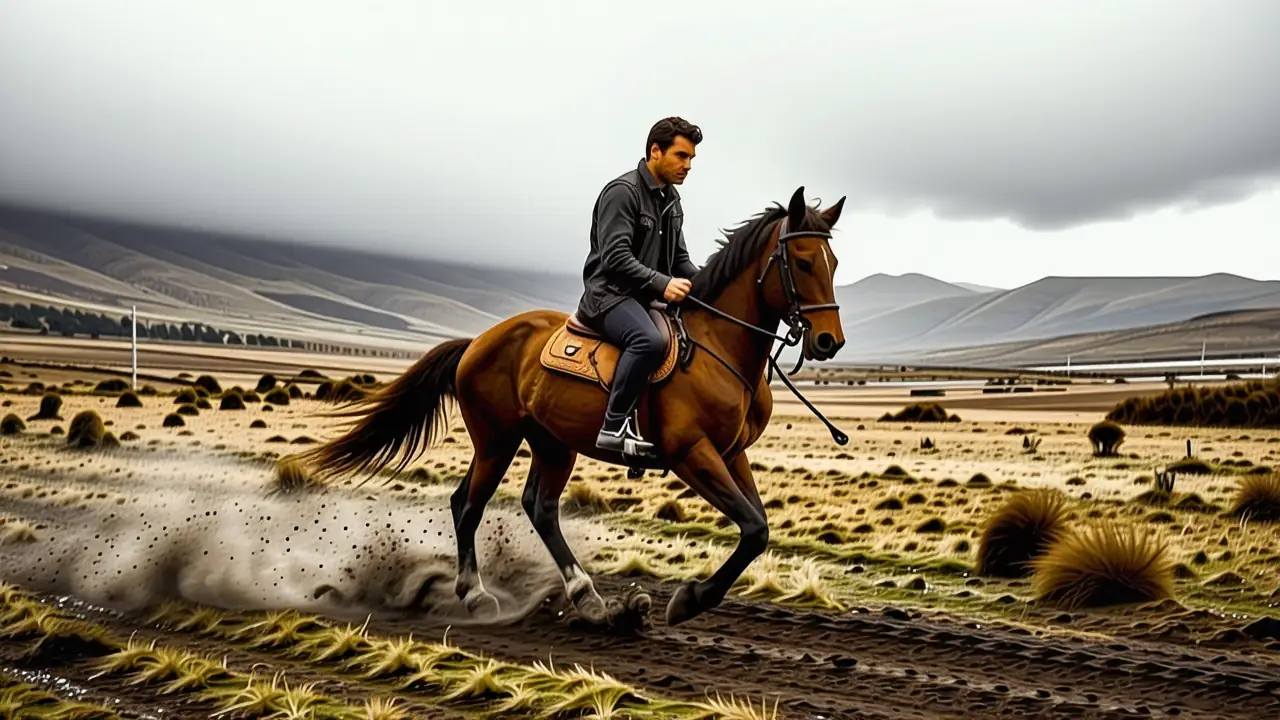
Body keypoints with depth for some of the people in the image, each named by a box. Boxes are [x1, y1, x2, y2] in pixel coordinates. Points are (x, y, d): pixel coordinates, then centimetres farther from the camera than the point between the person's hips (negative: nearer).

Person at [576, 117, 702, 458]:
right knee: (649, 341, -37)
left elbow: (679, 258, 22)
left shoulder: (671, 199, 16)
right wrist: (662, 283, -30)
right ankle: (615, 426, -31)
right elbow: (615, 258, -21)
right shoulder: (622, 191, -11)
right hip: (611, 293, -10)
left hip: (653, 297, 10)